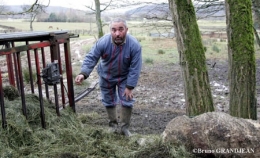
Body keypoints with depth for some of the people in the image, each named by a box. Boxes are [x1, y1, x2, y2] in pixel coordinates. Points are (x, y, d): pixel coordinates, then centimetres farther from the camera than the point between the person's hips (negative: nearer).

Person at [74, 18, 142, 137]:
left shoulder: (134, 45, -29)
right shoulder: (103, 42, -29)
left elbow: (135, 68, -23)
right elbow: (91, 58, -23)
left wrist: (130, 87, -22)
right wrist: (83, 74, -39)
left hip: (124, 77, -1)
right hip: (106, 76, 1)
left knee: (127, 101, 0)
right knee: (109, 101, 13)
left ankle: (124, 127, 19)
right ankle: (113, 124, 34)